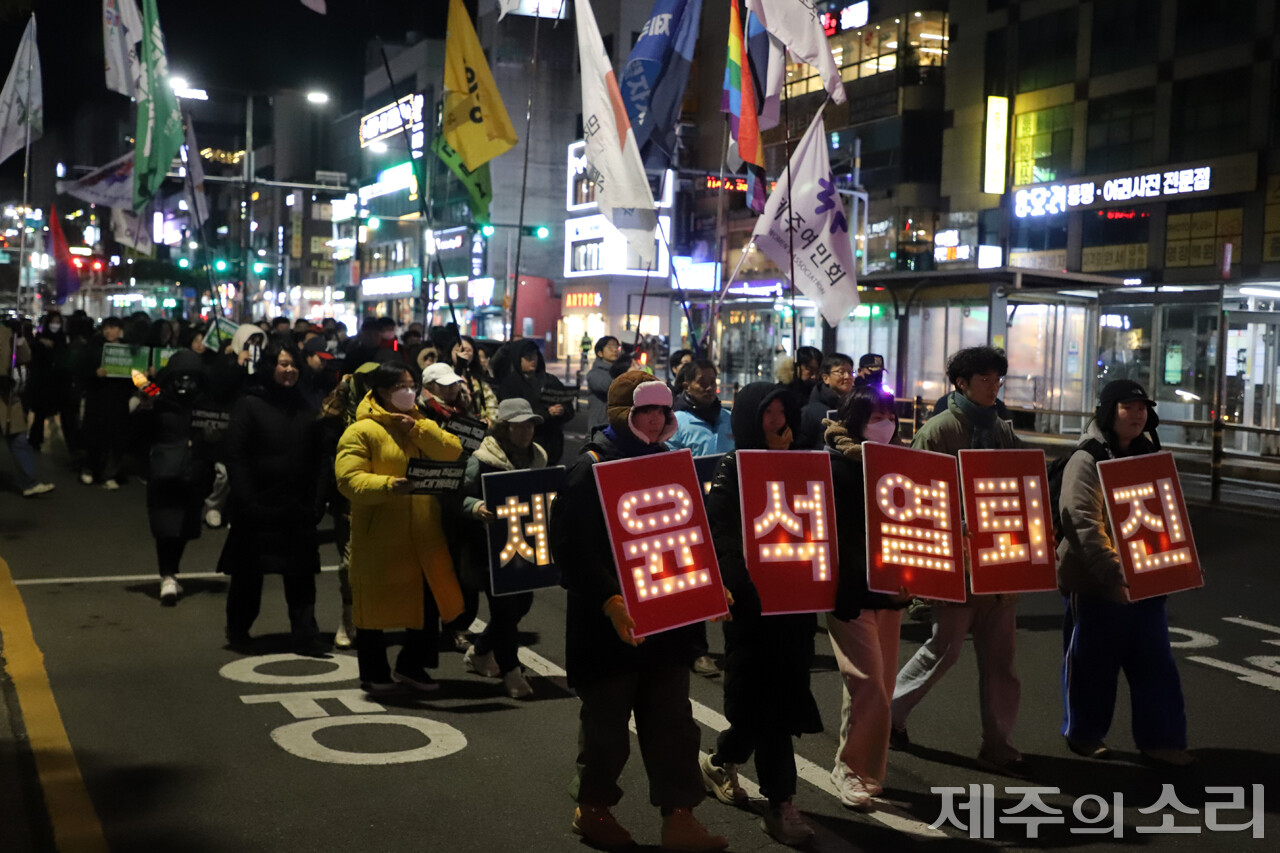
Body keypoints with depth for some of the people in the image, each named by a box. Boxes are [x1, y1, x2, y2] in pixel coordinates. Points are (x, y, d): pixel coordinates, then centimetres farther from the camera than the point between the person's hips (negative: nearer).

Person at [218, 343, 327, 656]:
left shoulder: (303, 407, 11)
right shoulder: (249, 405, -4)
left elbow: (315, 455, 13)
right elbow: (234, 455, -8)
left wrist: (314, 499, 4)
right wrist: (245, 500, -15)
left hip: (297, 506, 4)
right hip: (259, 505, -4)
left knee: (301, 574, 2)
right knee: (249, 572, 8)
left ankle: (306, 635, 5)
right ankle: (238, 632, 24)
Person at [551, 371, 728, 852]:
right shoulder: (591, 468, -11)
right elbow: (572, 548, -19)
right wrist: (610, 601, -29)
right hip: (611, 622, -6)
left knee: (672, 720, 7)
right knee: (607, 720, 8)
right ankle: (593, 808, 27)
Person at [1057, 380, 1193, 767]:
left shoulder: (1150, 457, 11)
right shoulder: (1087, 460, -11)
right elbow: (1085, 525, -21)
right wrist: (1117, 574, -28)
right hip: (1095, 585, -6)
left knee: (1156, 662, 7)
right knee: (1092, 663, 6)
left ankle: (1160, 738, 16)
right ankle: (1083, 735, 22)